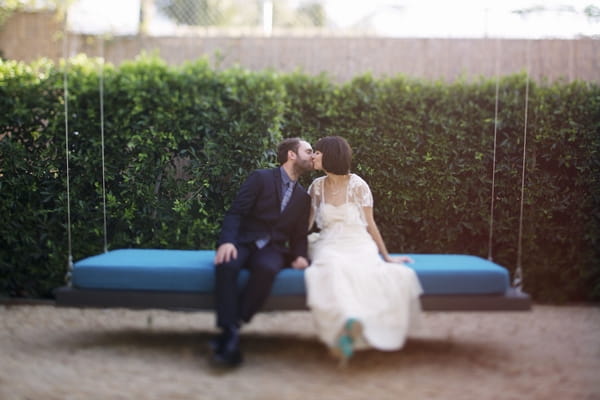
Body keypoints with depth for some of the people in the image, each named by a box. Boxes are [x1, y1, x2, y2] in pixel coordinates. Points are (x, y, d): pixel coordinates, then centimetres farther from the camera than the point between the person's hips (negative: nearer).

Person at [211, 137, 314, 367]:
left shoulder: (303, 197, 20)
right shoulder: (260, 178, 5)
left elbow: (299, 235, 20)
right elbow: (235, 213, -4)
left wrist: (300, 255, -3)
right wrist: (227, 240, -22)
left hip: (272, 249, 3)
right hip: (242, 242, -2)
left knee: (267, 269, -36)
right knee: (226, 265, -38)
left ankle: (233, 325, -31)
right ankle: (230, 331, -38)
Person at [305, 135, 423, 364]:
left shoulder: (357, 185, 1)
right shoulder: (317, 186, 11)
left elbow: (370, 224, 6)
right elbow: (307, 224, 12)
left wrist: (386, 256, 6)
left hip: (358, 245, -1)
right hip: (329, 246, 1)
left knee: (364, 271, -38)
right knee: (332, 268, -37)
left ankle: (346, 330, -35)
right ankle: (349, 323, -43)